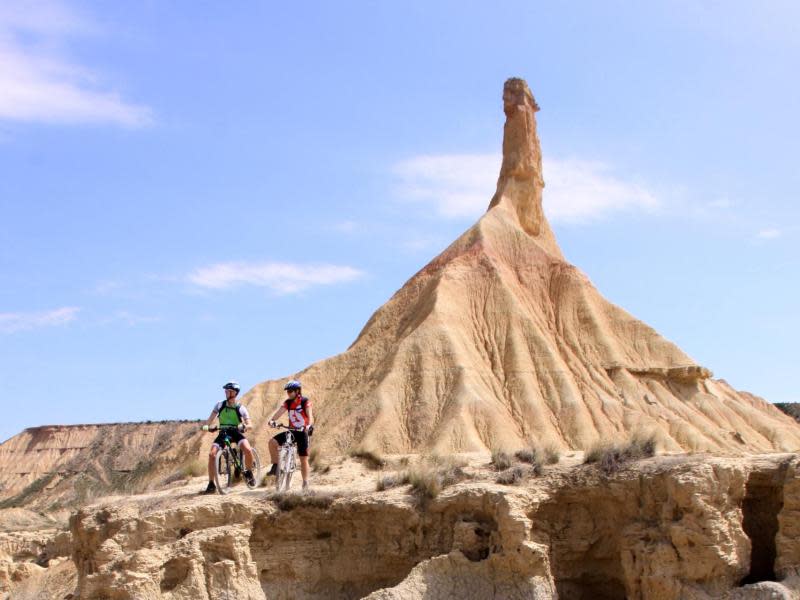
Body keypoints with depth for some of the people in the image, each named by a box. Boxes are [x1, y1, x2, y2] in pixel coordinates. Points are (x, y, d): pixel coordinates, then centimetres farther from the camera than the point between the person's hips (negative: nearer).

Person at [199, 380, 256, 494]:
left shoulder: (240, 408, -5)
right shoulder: (219, 405, 0)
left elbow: (249, 424, -9)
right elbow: (211, 418, -3)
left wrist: (244, 426, -33)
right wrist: (206, 425, -25)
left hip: (236, 433, -2)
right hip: (223, 433, 2)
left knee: (247, 449, -30)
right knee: (212, 454, -19)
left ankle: (249, 473, -2)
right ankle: (211, 485, -9)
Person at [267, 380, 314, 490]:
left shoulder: (305, 402, -13)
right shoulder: (287, 403, -1)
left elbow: (310, 415, -27)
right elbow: (279, 412, -15)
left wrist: (309, 425, -47)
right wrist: (272, 420, -36)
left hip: (303, 432, -4)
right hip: (291, 431, 4)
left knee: (303, 459, -1)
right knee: (272, 442, -18)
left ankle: (305, 483, 11)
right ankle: (275, 466, -6)